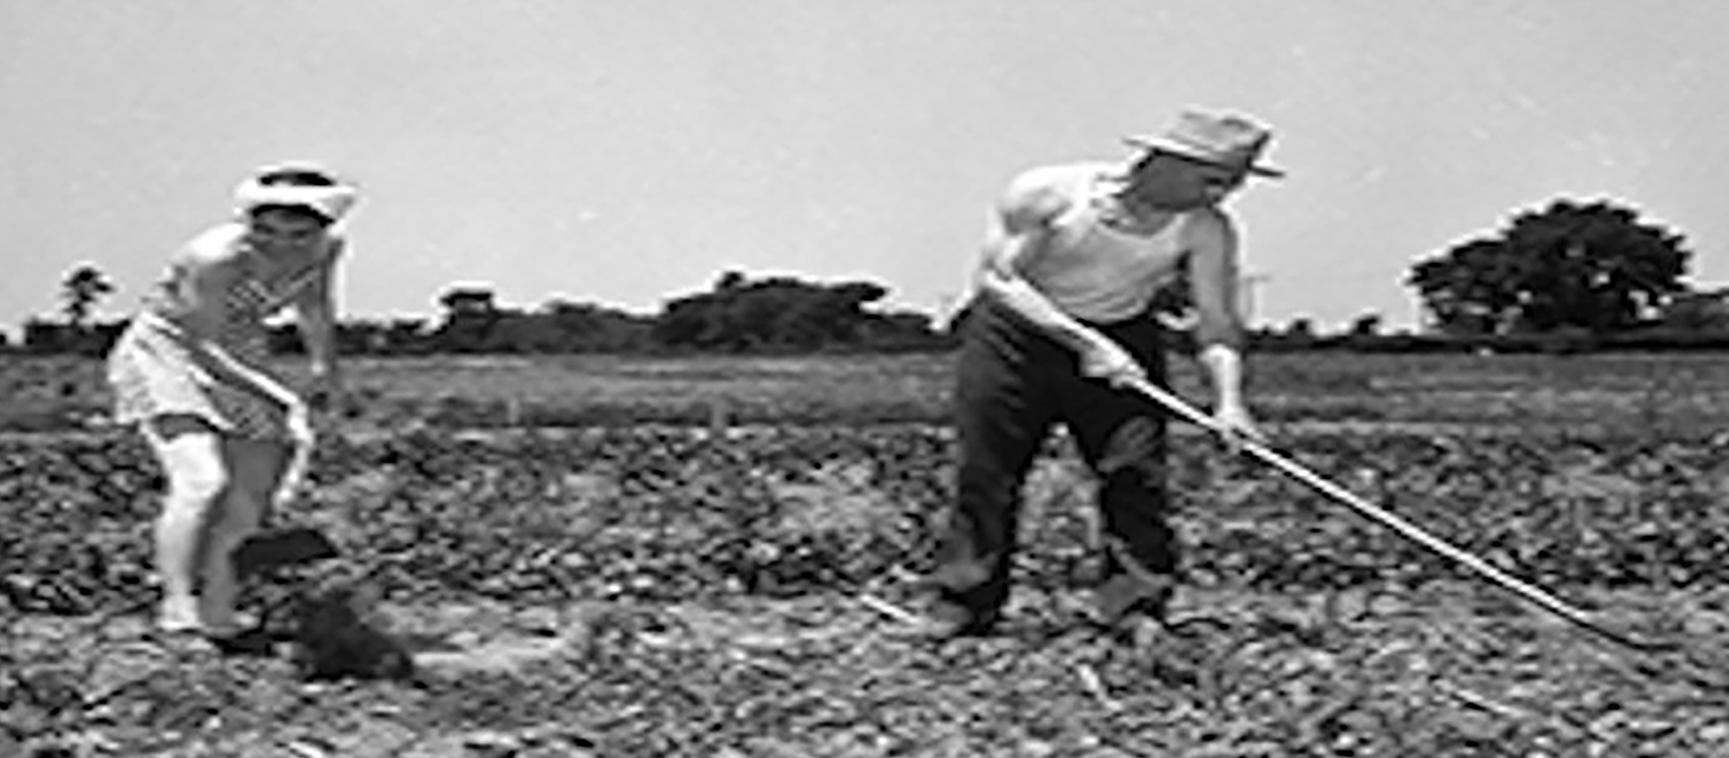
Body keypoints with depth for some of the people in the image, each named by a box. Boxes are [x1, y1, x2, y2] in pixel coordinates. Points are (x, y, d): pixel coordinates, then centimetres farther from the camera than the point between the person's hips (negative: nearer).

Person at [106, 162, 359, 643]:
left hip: (239, 359, 6)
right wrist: (283, 398, -36)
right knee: (202, 484, -27)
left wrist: (325, 367, 21)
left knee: (250, 506, 6)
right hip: (165, 353, -6)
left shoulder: (327, 247, -14)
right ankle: (177, 610, -19)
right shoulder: (216, 258, -34)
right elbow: (205, 346, -27)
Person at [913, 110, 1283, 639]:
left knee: (1135, 473, -9)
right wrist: (1081, 340, -28)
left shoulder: (1205, 231, -13)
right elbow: (999, 278, -21)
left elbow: (1216, 319, -13)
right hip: (1018, 336, -2)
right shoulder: (1047, 193, -21)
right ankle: (962, 605, 9)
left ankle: (1134, 605, 2)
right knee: (986, 474, -2)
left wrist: (1228, 399, -30)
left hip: (1123, 343, 2)